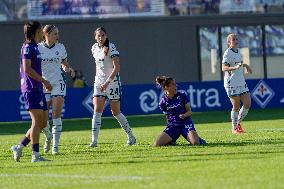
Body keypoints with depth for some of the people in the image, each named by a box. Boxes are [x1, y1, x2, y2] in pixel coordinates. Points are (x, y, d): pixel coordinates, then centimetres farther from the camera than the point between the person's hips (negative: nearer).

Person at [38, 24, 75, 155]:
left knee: (56, 114, -9)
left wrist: (69, 69, -3)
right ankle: (48, 137, 30)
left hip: (58, 83, 1)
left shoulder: (60, 47, 4)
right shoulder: (38, 48, -4)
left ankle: (55, 145, -7)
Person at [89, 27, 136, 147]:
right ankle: (94, 140, -13)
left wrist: (107, 82, -24)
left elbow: (116, 67, -18)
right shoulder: (94, 48, 8)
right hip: (99, 82, 5)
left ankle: (130, 136, 18)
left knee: (116, 112, 1)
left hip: (112, 81, -5)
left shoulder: (111, 47, -12)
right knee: (97, 111, -9)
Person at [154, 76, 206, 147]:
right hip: (172, 126, 2)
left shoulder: (182, 95, -3)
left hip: (185, 123, -2)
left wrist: (184, 115, -20)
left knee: (196, 143, -28)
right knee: (157, 144, -16)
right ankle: (171, 140, 14)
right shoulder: (163, 102, 0)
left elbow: (189, 111, 0)